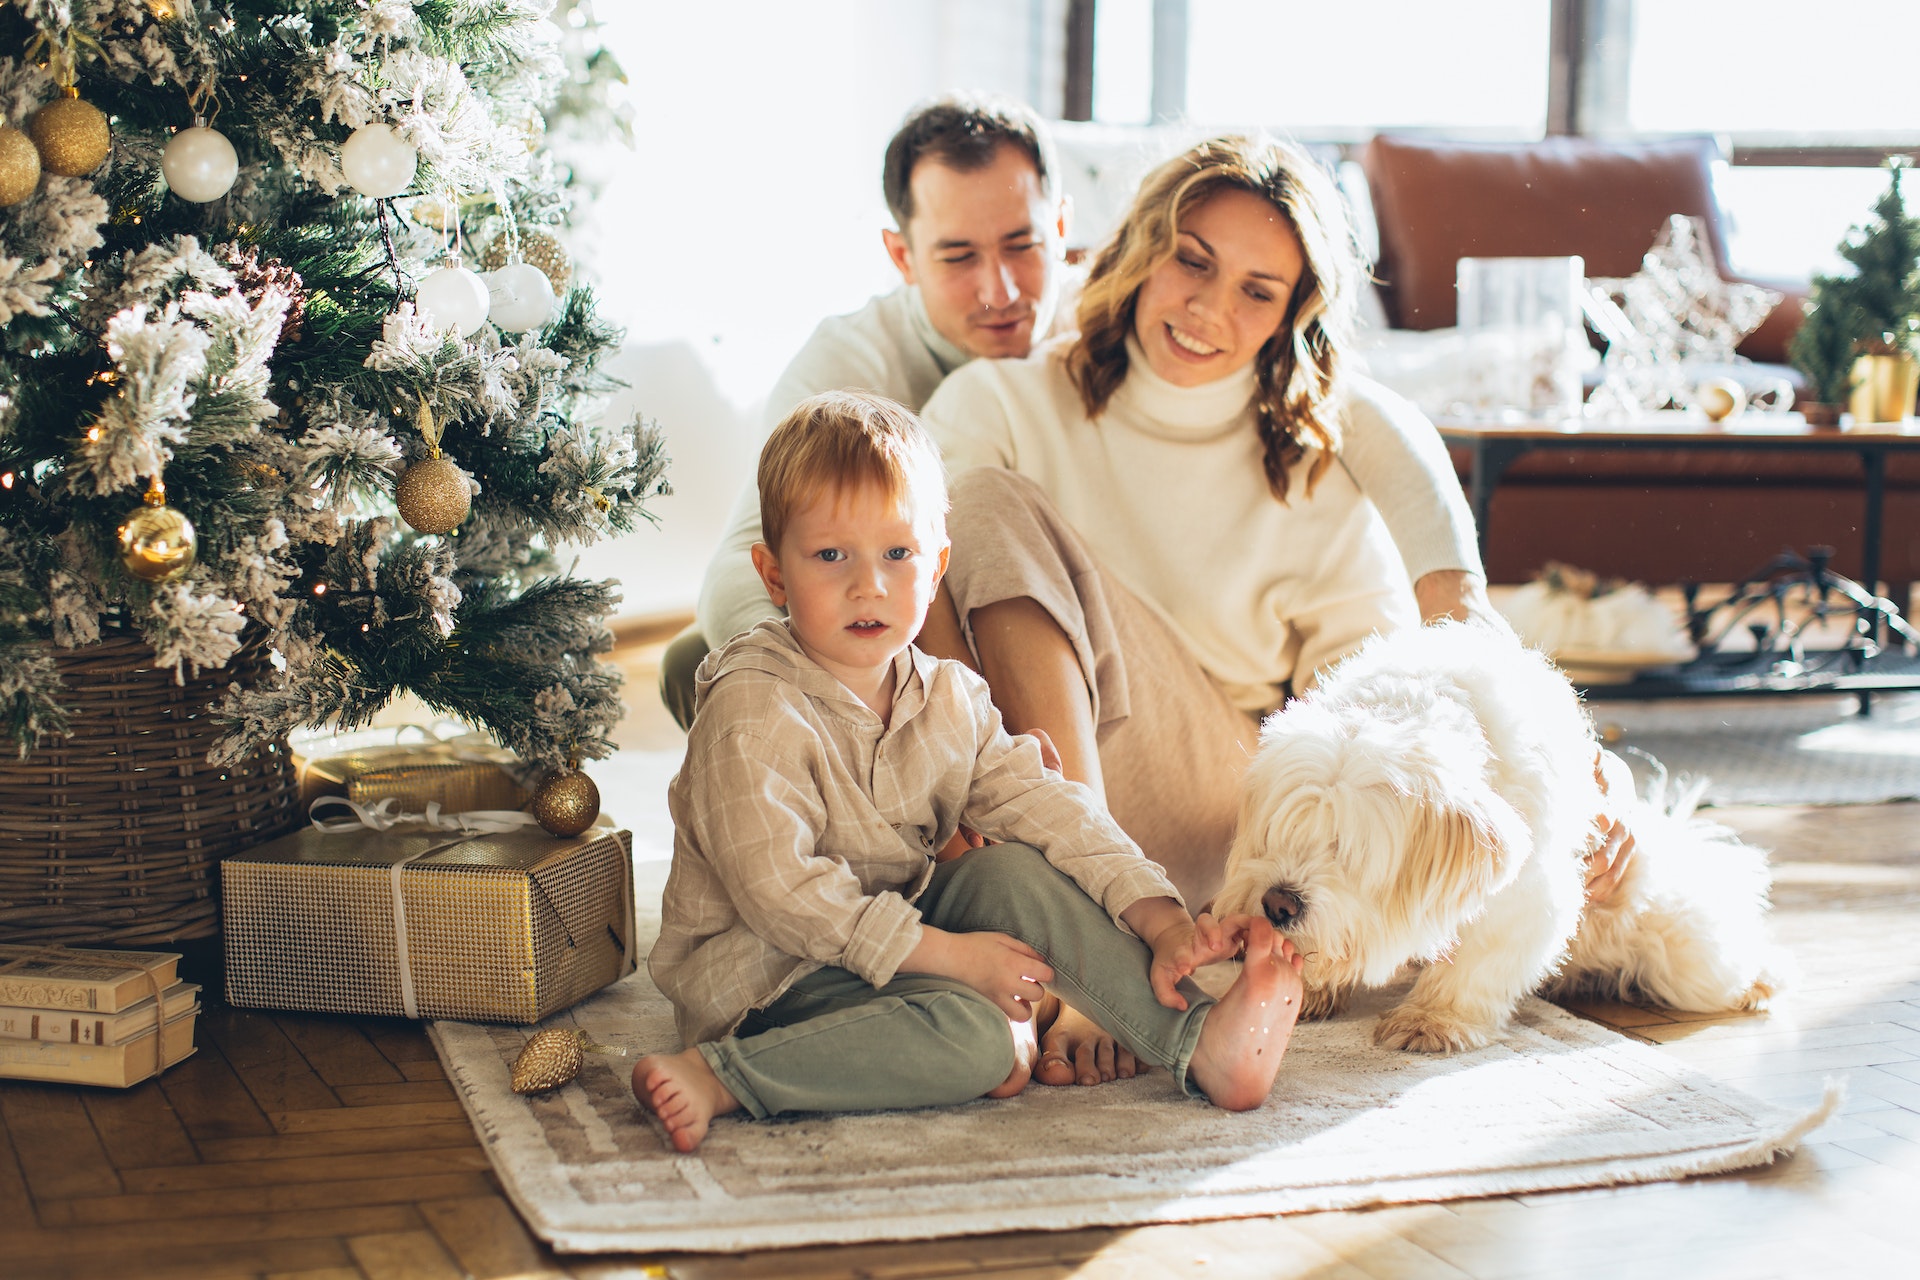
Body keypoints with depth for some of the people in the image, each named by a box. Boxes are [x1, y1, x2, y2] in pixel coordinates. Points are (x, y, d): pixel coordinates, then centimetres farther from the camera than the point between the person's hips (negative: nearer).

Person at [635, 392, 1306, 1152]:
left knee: (1016, 873, -12)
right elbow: (777, 887, -25)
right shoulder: (752, 711, -20)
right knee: (971, 1037, -28)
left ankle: (1196, 1041, -12)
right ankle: (718, 1078, -28)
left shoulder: (948, 699, 2)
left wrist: (1162, 921, -15)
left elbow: (1047, 807, -2)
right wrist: (949, 955, -24)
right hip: (760, 973, -7)